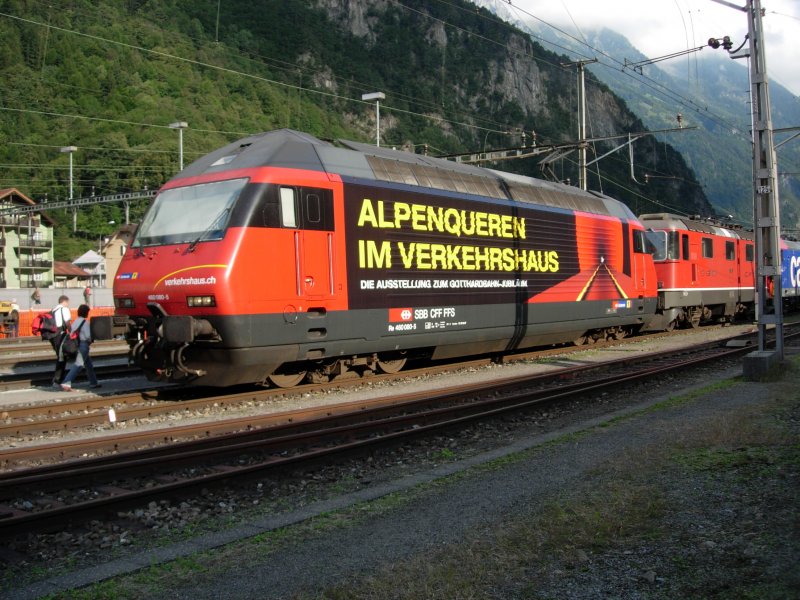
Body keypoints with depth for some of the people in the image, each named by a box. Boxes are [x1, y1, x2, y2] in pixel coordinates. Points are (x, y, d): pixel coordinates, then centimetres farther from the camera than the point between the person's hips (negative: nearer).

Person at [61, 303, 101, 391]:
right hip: (84, 345, -9)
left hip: (77, 344, 9)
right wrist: (90, 341, 5)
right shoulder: (85, 322, -11)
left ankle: (93, 382, 29)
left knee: (89, 364, 20)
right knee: (78, 364, -13)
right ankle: (66, 382, -23)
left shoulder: (75, 321, 11)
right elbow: (88, 335, -17)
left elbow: (71, 332, 9)